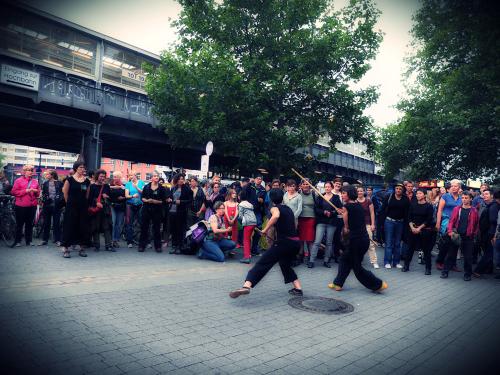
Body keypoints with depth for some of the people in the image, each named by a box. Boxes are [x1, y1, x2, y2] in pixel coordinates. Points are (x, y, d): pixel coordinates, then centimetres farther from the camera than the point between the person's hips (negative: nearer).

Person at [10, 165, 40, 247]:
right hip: (21, 206, -3)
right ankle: (17, 241, 9)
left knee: (30, 224, 8)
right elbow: (14, 192, -8)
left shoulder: (35, 181, 11)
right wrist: (26, 191, -15)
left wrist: (36, 191, -6)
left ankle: (29, 241, 15)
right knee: (19, 224, 2)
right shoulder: (18, 180, 0)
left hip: (32, 206, 4)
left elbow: (38, 193, 17)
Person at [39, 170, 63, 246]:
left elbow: (62, 193, -2)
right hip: (47, 205, 3)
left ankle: (57, 240, 11)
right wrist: (43, 201, -6)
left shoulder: (59, 183, -2)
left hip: (56, 206, -3)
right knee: (46, 223, 9)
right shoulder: (45, 183, 7)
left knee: (56, 223, 4)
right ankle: (45, 239, 18)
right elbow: (43, 194, 10)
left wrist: (61, 203, -13)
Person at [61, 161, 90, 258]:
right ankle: (65, 248, 6)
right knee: (69, 226, -1)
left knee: (83, 227, 7)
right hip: (71, 207, -4)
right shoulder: (69, 179, -5)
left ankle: (81, 248, 17)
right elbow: (65, 193, 0)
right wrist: (70, 202, 7)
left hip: (83, 206, 4)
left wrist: (83, 202, 10)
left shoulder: (87, 181, 6)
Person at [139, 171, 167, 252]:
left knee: (157, 228, 4)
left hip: (157, 210, -1)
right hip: (146, 210, 1)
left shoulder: (162, 188, 0)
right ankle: (142, 245, 13)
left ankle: (158, 246, 13)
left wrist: (154, 201, -17)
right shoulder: (146, 187, 6)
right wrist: (147, 200, -13)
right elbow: (142, 198, 6)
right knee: (144, 227, 4)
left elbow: (163, 200, -3)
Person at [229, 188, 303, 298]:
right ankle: (298, 288, 26)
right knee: (286, 265, 30)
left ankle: (246, 286, -27)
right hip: (295, 242, 7)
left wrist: (265, 229, -16)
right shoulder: (288, 209, 19)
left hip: (284, 242, -6)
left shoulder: (275, 208, 0)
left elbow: (276, 216, -26)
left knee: (262, 264, -11)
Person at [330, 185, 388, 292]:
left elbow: (347, 227, -2)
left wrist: (346, 229, 17)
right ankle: (338, 283, 24)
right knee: (345, 259, 18)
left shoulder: (346, 207, -13)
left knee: (357, 267, 6)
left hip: (356, 240, -9)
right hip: (364, 238, 9)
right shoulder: (358, 205, 9)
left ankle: (378, 284, 13)